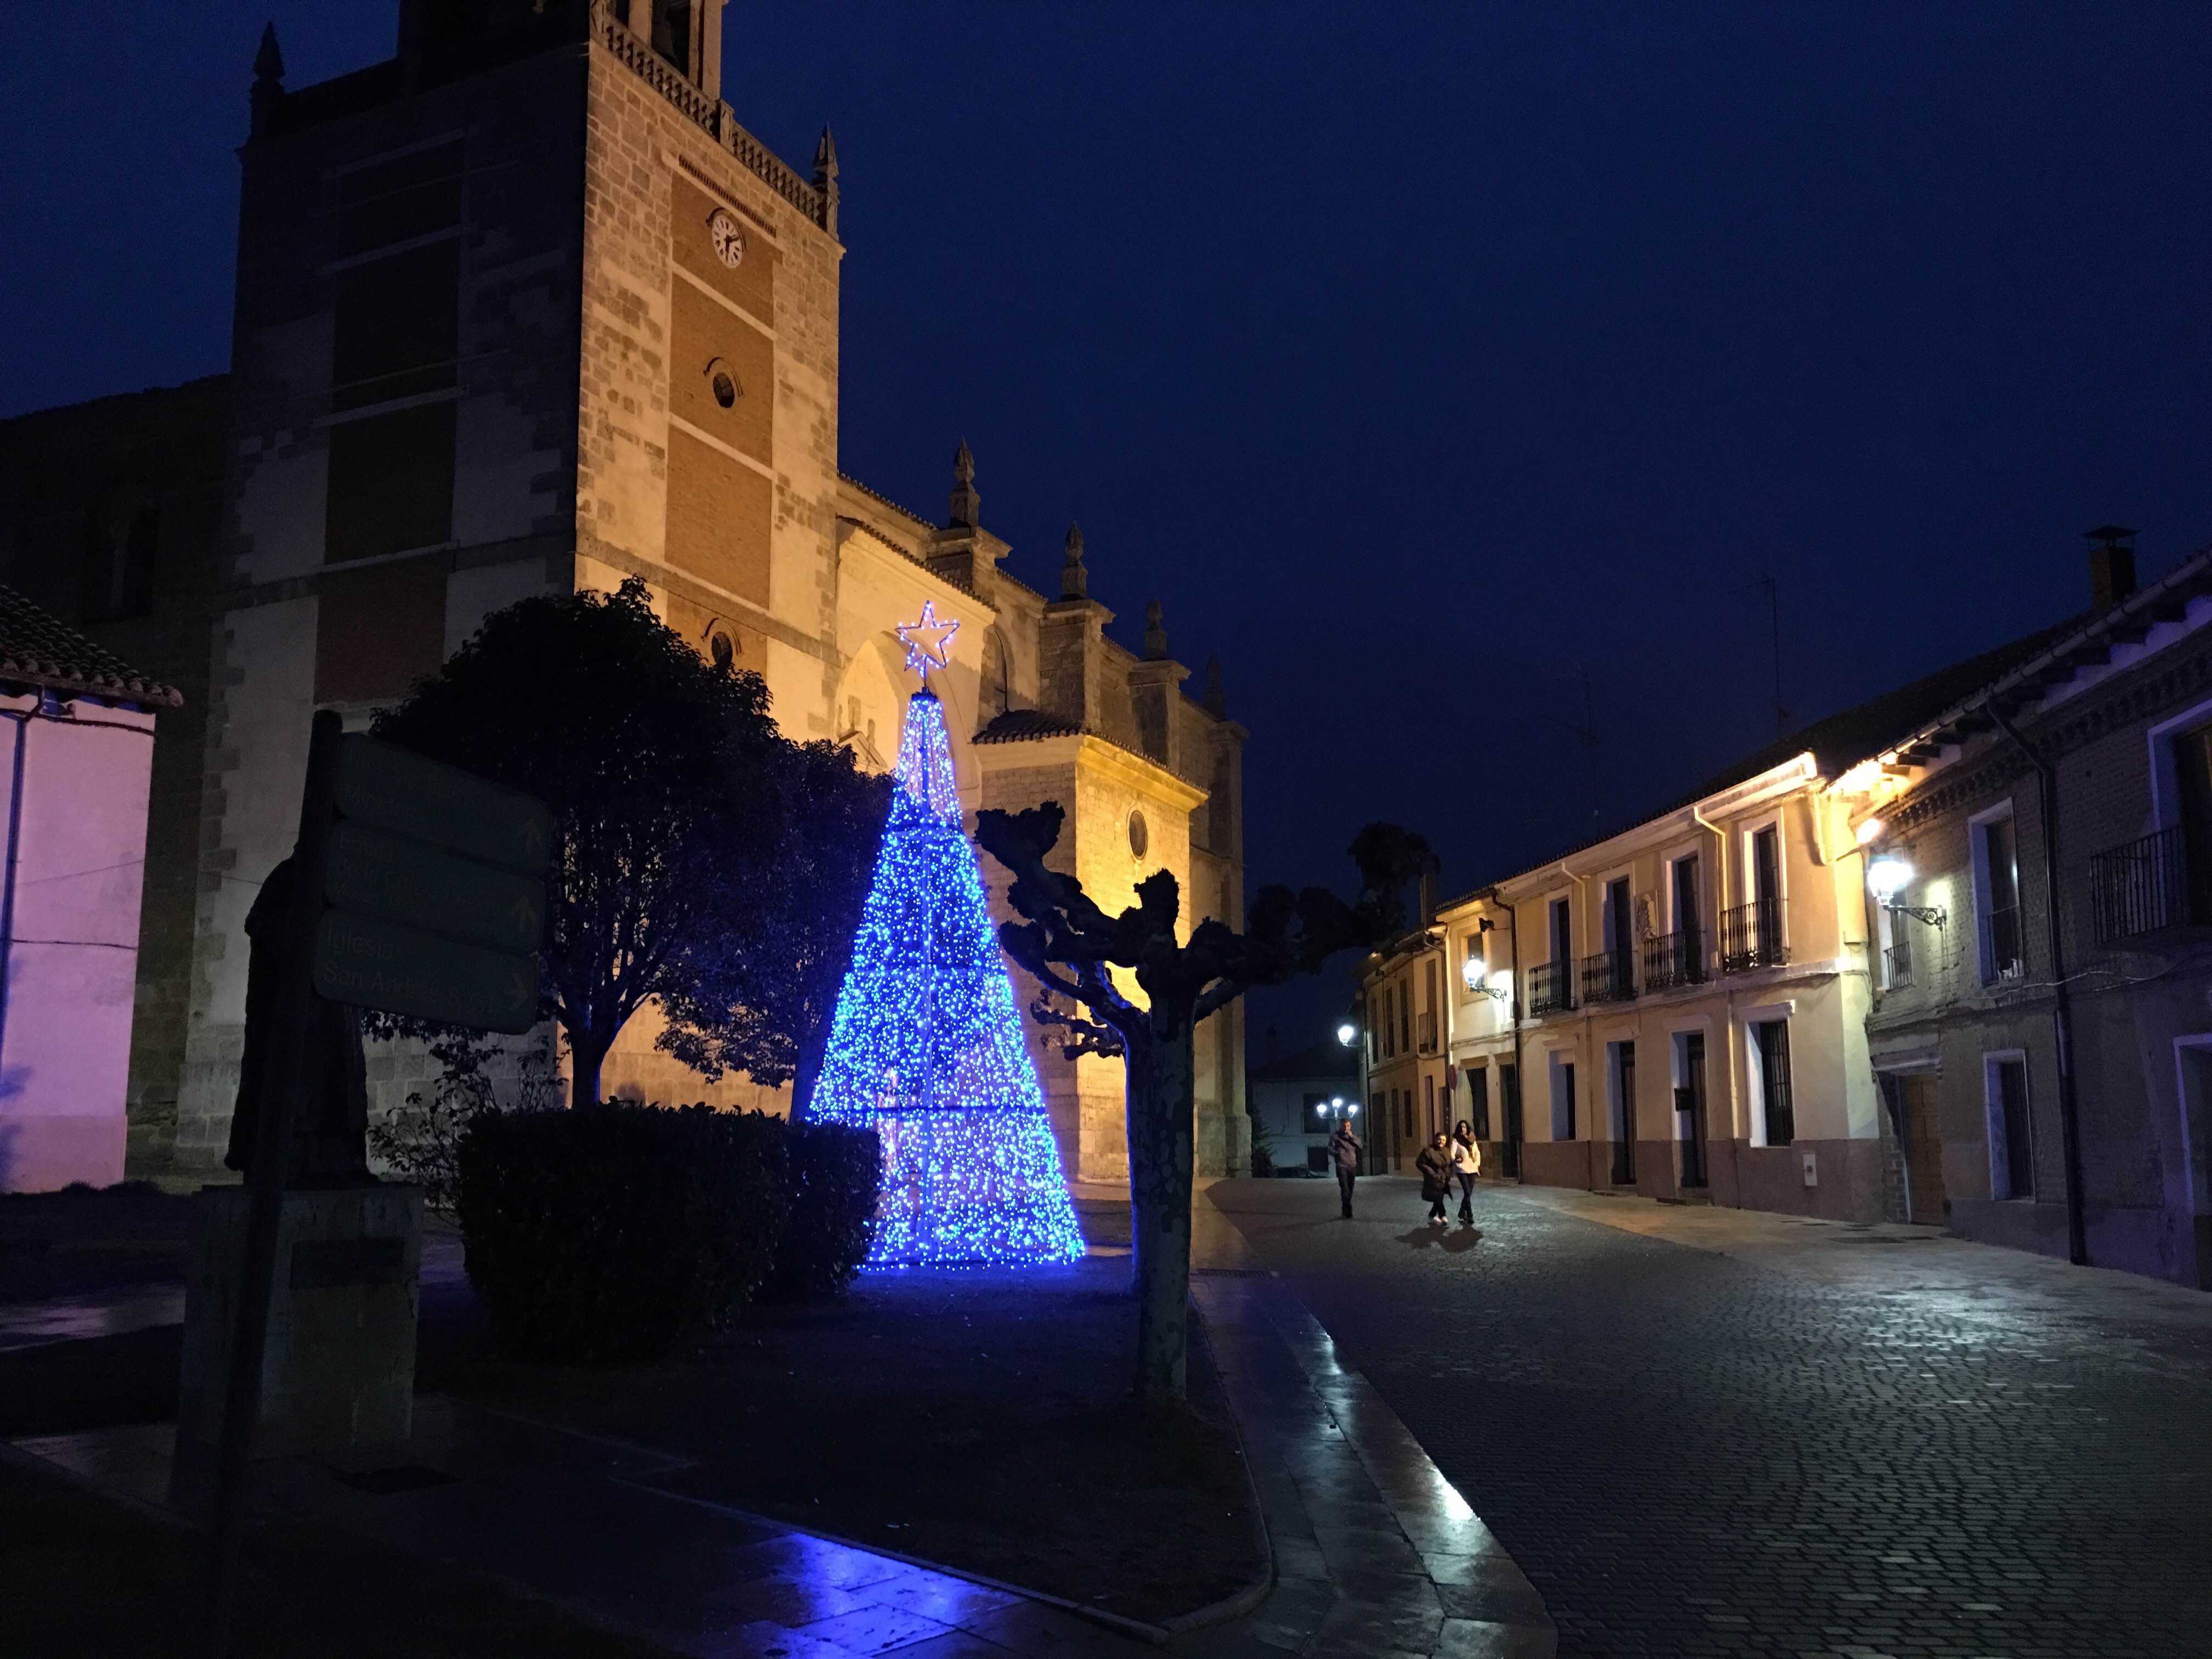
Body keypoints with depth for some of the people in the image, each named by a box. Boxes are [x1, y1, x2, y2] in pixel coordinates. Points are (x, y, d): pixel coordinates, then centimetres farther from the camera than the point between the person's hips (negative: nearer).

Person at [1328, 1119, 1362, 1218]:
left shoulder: (1352, 1136, 12)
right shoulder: (1335, 1136, 0)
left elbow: (1360, 1145, -1)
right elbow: (1330, 1149, -1)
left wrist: (1352, 1136, -12)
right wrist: (1337, 1153, -21)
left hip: (1352, 1166, 4)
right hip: (1341, 1166, -4)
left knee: (1350, 1190, 8)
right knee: (1345, 1189, -15)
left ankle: (1345, 1211, 21)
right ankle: (1348, 1213, -18)